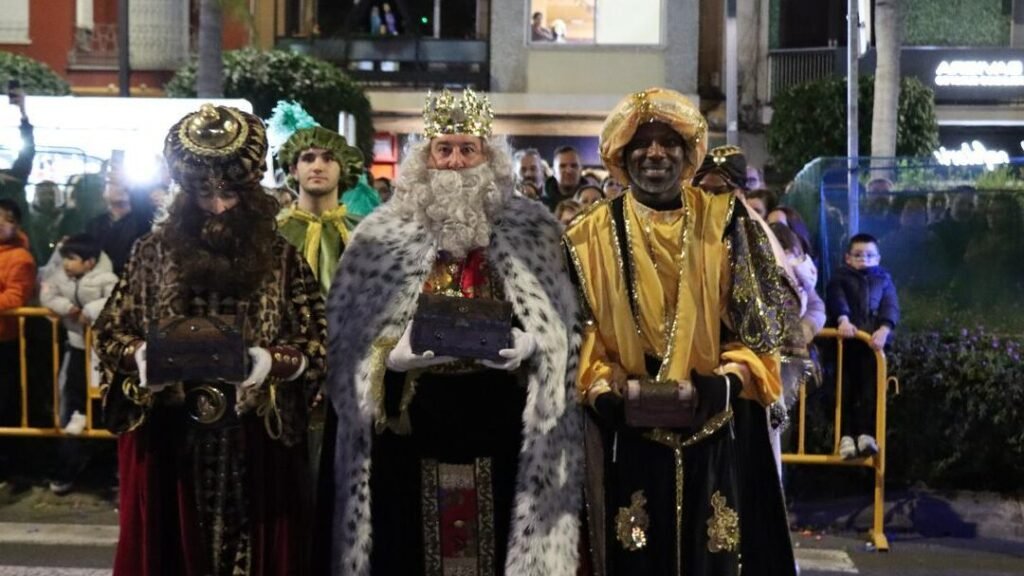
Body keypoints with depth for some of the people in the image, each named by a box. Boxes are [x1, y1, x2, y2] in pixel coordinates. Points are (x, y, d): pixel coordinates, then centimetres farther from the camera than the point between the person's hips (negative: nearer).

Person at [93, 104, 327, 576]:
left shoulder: (281, 258, 0)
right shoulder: (154, 252, 2)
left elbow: (316, 346, -2)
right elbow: (109, 334, 6)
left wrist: (268, 362, -20)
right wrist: (142, 357, -14)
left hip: (257, 441, 0)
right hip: (169, 437, 1)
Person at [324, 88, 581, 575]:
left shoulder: (533, 230, 6)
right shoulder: (381, 235, 5)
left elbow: (560, 327, 5)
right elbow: (346, 336, 3)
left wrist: (525, 346, -15)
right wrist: (394, 355, -15)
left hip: (501, 423, 0)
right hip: (409, 423, 0)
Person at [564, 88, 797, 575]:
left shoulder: (725, 224, 4)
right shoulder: (592, 236, 4)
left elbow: (758, 320, 2)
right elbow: (578, 332, 1)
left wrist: (724, 383, -15)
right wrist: (611, 392, -16)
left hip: (717, 432, 0)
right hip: (627, 436, 0)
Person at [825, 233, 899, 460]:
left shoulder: (884, 279, 23)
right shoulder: (840, 277, 17)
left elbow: (891, 307, 6)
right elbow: (836, 299, -4)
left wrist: (884, 328, -15)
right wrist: (842, 319, -26)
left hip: (873, 340, 1)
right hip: (845, 339, -1)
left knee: (870, 389, -10)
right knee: (845, 389, -7)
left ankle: (866, 434, -12)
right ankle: (846, 435, -9)